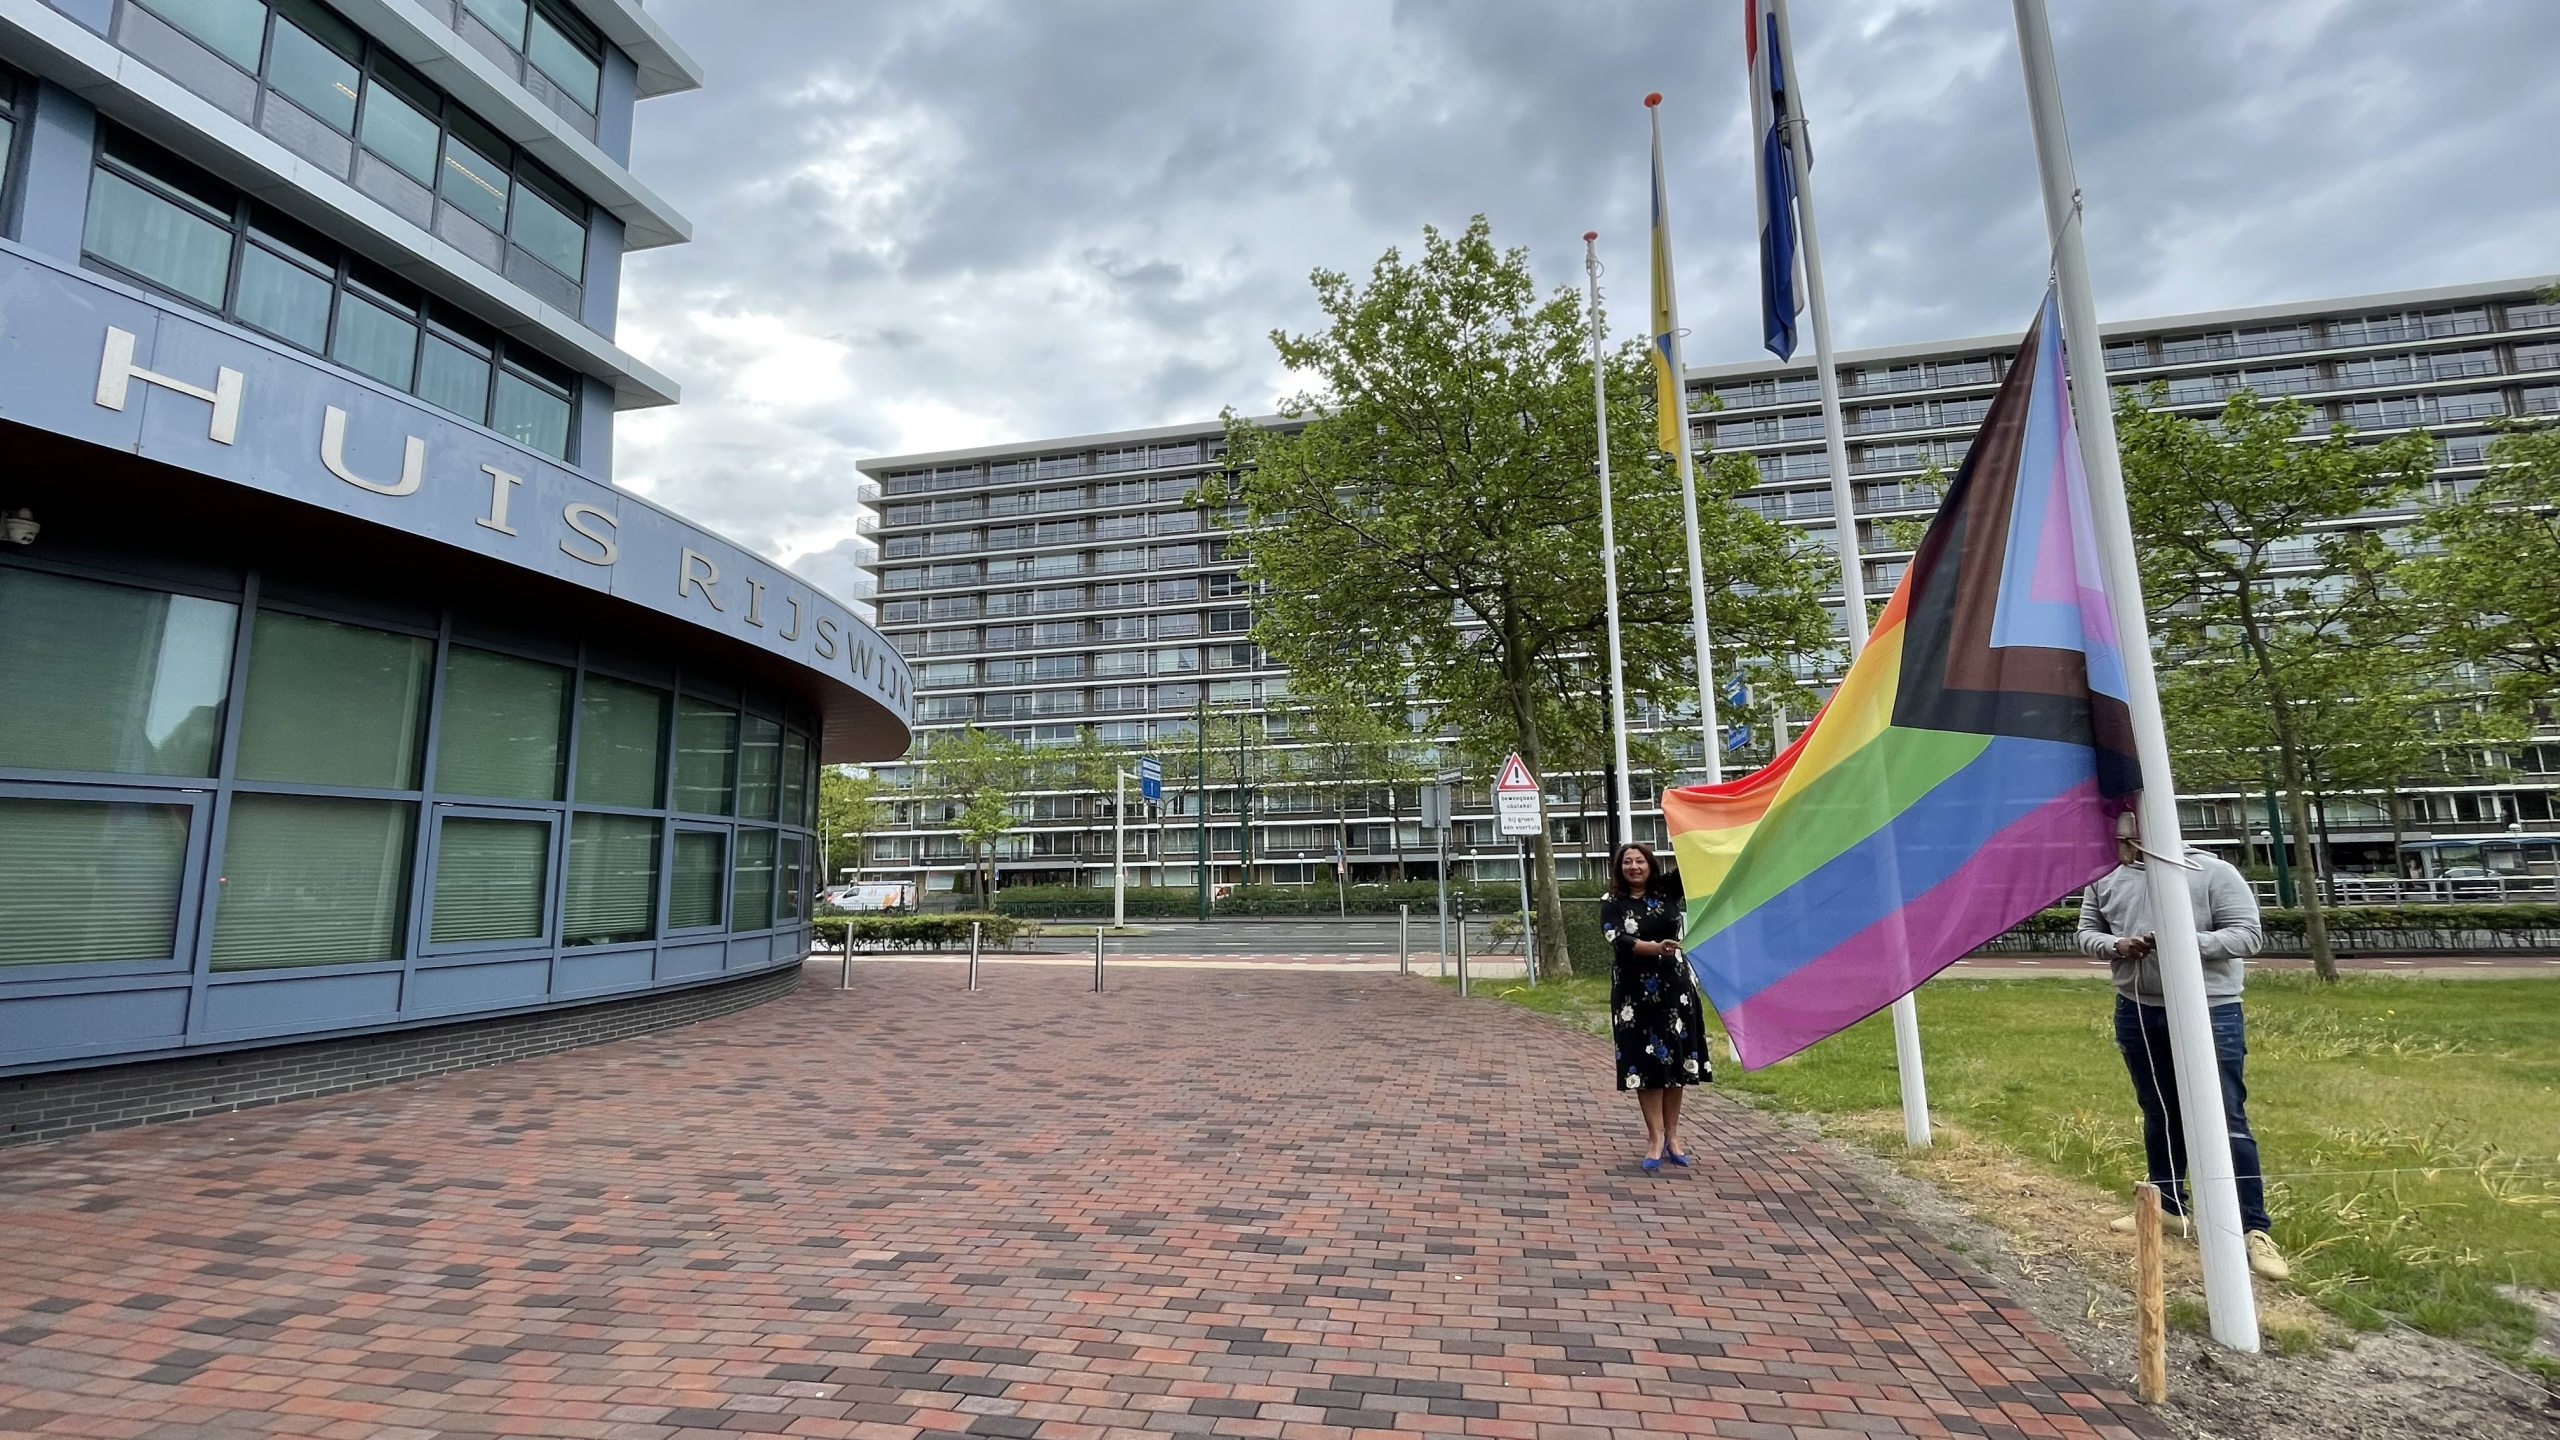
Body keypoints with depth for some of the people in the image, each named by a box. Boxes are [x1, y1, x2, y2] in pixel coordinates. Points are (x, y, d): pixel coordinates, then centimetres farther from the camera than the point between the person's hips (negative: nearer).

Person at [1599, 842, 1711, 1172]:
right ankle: (1656, 1138, 4)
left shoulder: (1667, 890, 3)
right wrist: (1655, 948, -34)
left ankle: (1672, 1136, 18)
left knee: (1674, 1058, 7)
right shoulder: (1612, 904, -3)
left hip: (1674, 986, 2)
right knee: (1645, 1061, -2)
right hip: (1635, 993, -2)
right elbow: (1619, 940, -19)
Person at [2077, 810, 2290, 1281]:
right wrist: (2116, 945, -14)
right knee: (2159, 1115, 17)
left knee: (2226, 1121, -2)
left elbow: (2247, 935, -11)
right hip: (2137, 1013, 4)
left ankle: (2255, 1229, 6)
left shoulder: (2213, 873, -10)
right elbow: (2086, 934, 7)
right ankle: (2166, 1203, 31)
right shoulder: (2105, 878, 1)